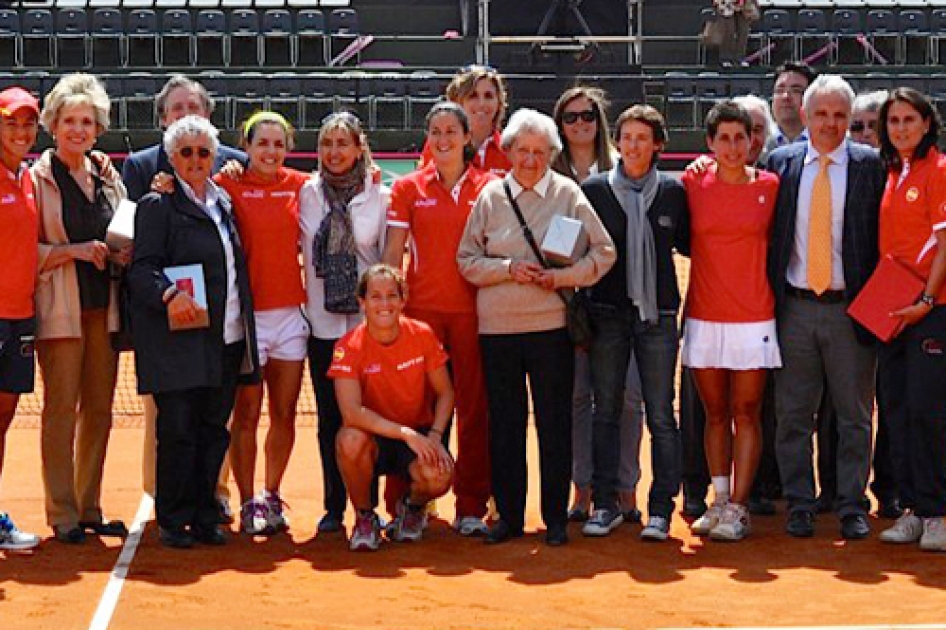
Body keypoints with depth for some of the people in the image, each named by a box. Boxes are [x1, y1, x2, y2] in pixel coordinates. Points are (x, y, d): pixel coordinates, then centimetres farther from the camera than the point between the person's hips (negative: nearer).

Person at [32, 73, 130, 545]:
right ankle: (62, 514, 1)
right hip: (60, 309, -5)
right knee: (62, 410, -5)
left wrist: (122, 254, 1)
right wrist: (76, 250, -17)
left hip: (104, 307, 6)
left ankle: (89, 508, 17)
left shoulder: (107, 178, 13)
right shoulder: (38, 178, -3)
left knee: (99, 410, 8)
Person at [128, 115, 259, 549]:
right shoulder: (158, 205, -2)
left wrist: (245, 327, 14)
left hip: (227, 337, 6)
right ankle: (172, 521, 7)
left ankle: (205, 517, 16)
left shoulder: (223, 203, 17)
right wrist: (170, 294, -28)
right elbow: (141, 268, -11)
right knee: (178, 429, -3)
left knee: (214, 428, 8)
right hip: (179, 338, -6)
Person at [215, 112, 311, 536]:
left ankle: (270, 496, 21)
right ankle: (248, 502, 9)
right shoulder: (229, 185, -2)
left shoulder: (301, 185, 8)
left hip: (291, 311, 4)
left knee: (284, 413, 8)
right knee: (246, 414, 0)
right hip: (247, 313, -4)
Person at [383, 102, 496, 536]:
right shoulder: (409, 188, 7)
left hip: (473, 309, 0)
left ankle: (471, 507, 9)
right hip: (422, 307, 0)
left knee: (474, 407, 2)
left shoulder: (489, 187, 5)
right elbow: (392, 254, 7)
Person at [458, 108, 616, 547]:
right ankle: (508, 515, 16)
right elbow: (467, 260, 6)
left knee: (555, 423, 2)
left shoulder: (568, 194, 3)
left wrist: (565, 276, -11)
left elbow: (603, 252, 3)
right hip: (497, 327, 2)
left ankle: (556, 517, 11)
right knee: (504, 423, 6)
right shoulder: (491, 196, 6)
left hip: (551, 325, -1)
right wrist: (510, 269, -9)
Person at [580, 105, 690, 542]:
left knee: (661, 415, -3)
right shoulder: (594, 190, 4)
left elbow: (687, 244, 13)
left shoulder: (673, 191, 5)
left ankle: (660, 509, 1)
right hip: (607, 313, 1)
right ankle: (605, 503, 14)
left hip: (657, 314, 0)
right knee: (605, 412, 6)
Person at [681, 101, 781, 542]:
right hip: (704, 318, 1)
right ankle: (719, 501, 15)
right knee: (715, 414, 8)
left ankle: (738, 508, 2)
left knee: (746, 414, -1)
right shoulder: (692, 184, 1)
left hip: (753, 318, -1)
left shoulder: (769, 186, 1)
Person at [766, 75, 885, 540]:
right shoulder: (781, 162, 6)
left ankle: (851, 506, 14)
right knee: (792, 415, 6)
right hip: (794, 307, 1)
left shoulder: (869, 165, 1)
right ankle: (799, 505, 16)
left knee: (854, 416, 5)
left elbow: (881, 235, 0)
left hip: (850, 308, -1)